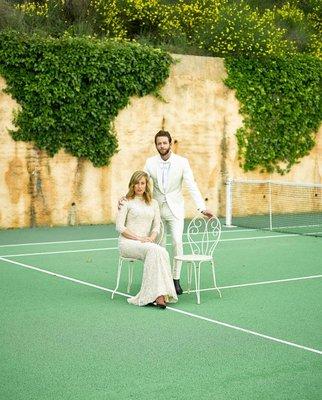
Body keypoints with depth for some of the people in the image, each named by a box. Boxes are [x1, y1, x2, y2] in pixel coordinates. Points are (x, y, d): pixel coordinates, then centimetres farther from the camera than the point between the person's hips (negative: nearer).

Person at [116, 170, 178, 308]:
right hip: (127, 242, -4)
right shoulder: (126, 202, 3)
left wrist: (151, 238, -8)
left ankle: (158, 295, -37)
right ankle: (159, 294, -39)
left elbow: (157, 226, 14)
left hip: (146, 243, 4)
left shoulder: (153, 203, 17)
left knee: (163, 252, -32)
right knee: (154, 250, -35)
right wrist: (139, 238, -13)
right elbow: (120, 227, -4)